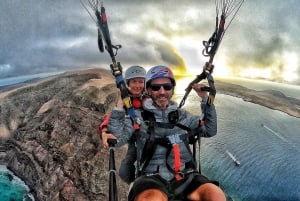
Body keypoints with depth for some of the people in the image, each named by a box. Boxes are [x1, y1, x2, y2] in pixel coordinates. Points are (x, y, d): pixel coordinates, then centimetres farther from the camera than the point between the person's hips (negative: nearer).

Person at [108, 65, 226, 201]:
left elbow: (210, 131, 16)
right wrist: (120, 106, -13)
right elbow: (116, 139, -4)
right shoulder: (138, 116, 8)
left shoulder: (181, 115, 18)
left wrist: (206, 99, 9)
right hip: (152, 178, -3)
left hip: (185, 177, 4)